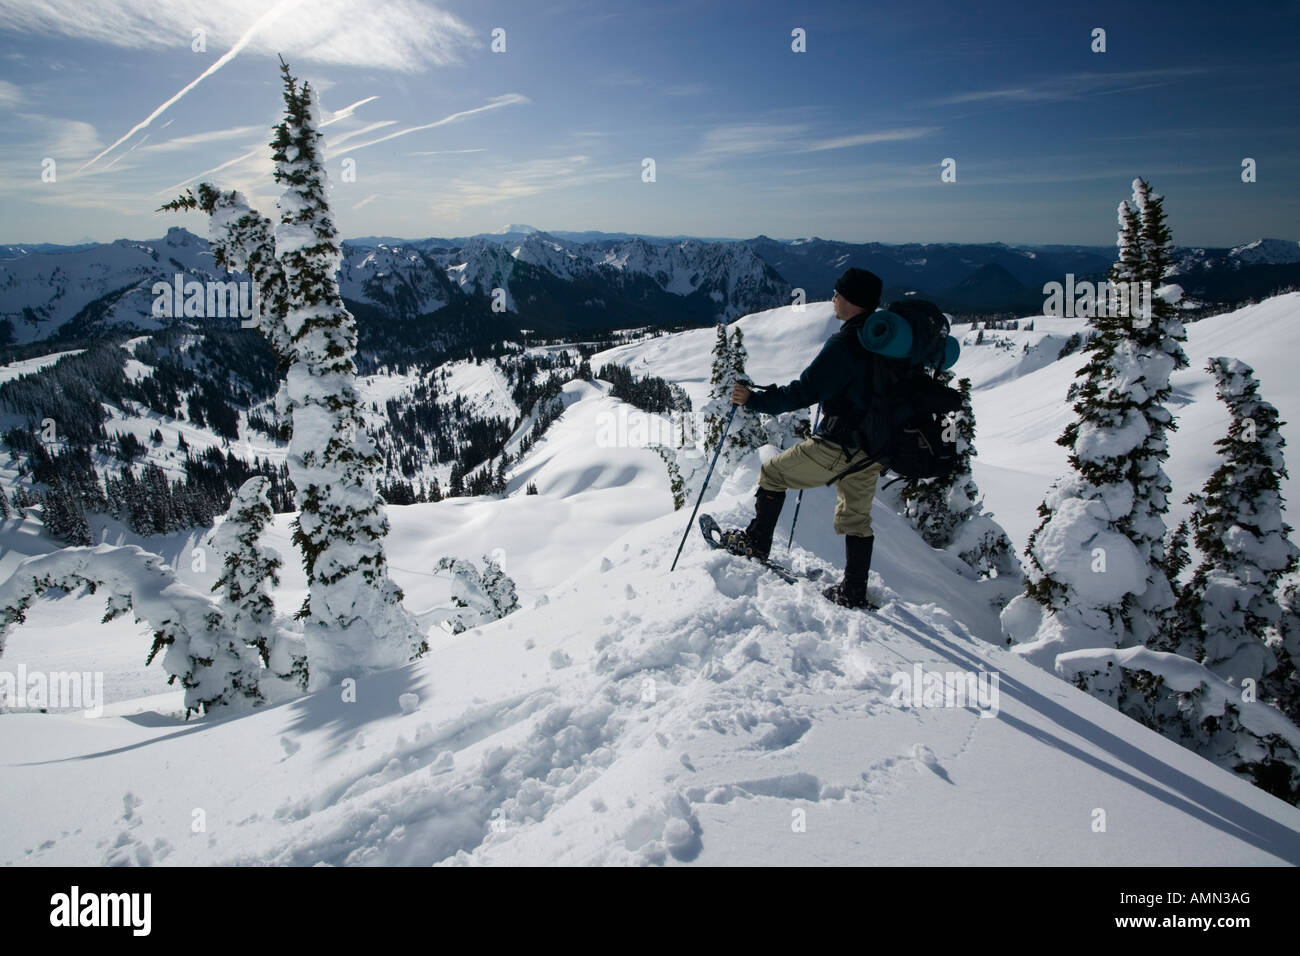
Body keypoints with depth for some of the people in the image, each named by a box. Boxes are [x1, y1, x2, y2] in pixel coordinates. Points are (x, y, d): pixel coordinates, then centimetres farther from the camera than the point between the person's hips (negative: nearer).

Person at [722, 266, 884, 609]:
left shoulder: (844, 343, -20)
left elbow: (805, 391, -23)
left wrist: (754, 399, -17)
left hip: (839, 446, -8)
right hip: (872, 449, 8)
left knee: (773, 472, 11)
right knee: (856, 518, 19)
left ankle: (756, 542, 20)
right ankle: (854, 593, 23)